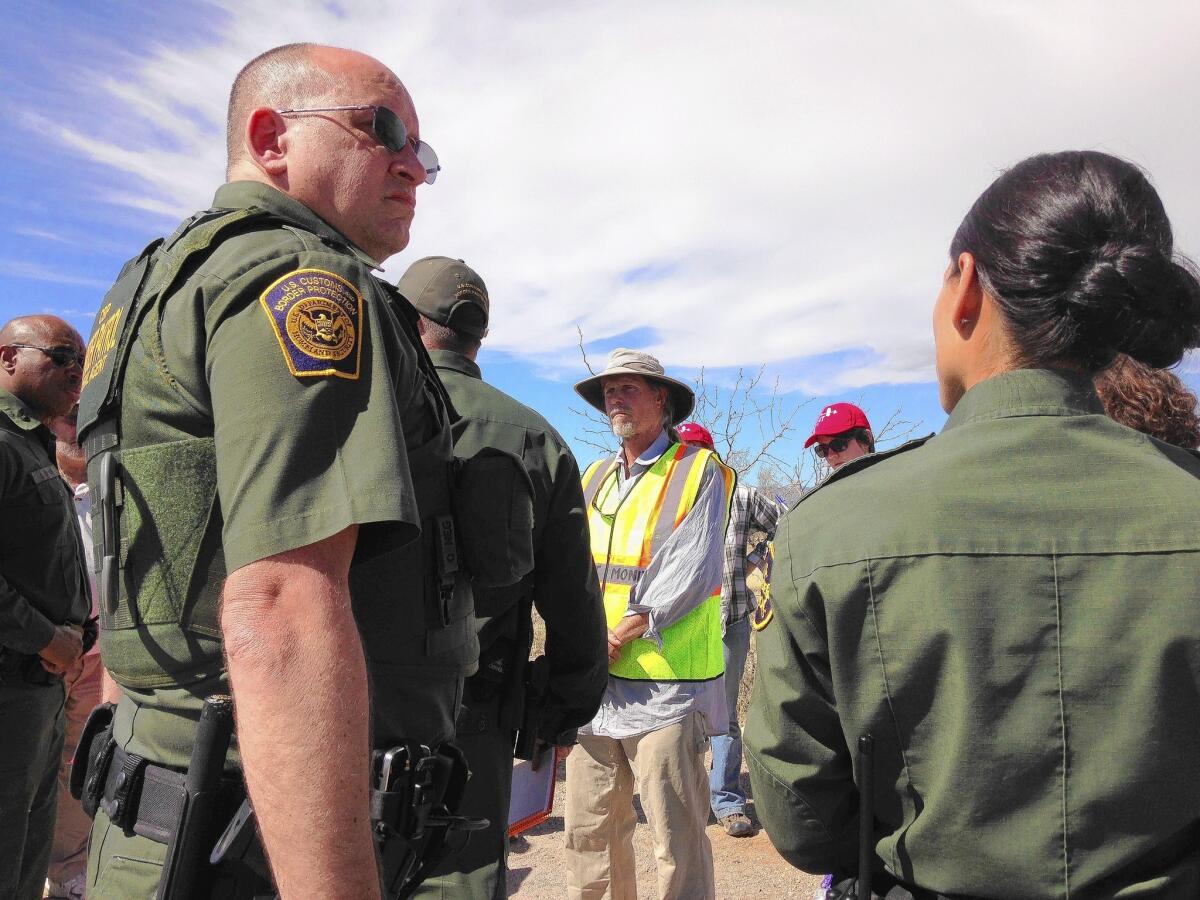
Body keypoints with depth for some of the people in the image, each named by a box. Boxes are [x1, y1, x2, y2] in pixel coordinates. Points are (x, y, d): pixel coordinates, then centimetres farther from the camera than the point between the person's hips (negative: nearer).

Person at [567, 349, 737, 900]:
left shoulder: (698, 472, -2)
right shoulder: (595, 478, 16)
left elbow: (691, 575, -12)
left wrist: (620, 635, -14)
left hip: (666, 686, -6)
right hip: (595, 685, 6)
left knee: (679, 843, 1)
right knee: (588, 833, 13)